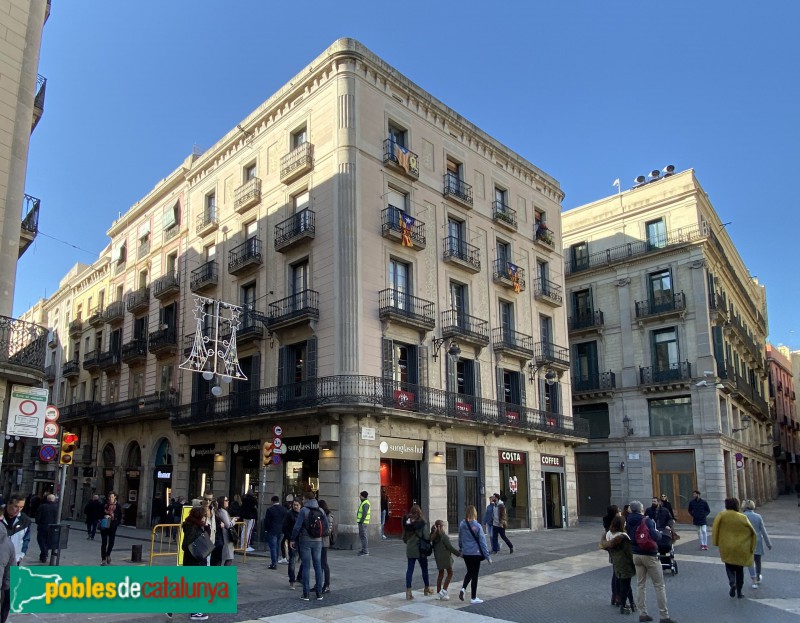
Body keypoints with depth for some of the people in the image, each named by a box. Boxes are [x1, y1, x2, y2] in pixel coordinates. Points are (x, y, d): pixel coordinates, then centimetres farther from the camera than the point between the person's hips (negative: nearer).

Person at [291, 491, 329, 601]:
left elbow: (297, 527, -14)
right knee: (318, 567, 9)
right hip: (317, 541, 4)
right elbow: (327, 527, 2)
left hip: (305, 541, -4)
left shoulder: (303, 510, -11)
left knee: (306, 567, 2)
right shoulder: (321, 511, 2)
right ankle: (319, 593, 11)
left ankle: (306, 594, 4)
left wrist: (293, 539, -2)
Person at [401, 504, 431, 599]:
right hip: (420, 550, -3)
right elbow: (427, 537, -18)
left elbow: (404, 537, 5)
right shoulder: (422, 523, -14)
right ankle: (427, 589, 32)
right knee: (424, 569, 15)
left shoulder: (407, 522, -1)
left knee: (409, 569, 6)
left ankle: (408, 592, 2)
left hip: (410, 550, 3)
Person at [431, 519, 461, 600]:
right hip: (445, 556, -7)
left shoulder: (433, 536, 3)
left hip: (438, 557, 7)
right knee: (450, 573, 6)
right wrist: (459, 553, -6)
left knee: (441, 573, 17)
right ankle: (444, 591, -3)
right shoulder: (444, 536, -17)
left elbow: (434, 547, 9)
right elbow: (450, 547, -15)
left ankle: (438, 592, 19)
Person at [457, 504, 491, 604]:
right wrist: (487, 556, -6)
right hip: (476, 553, -4)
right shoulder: (477, 526, -17)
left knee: (469, 572, 23)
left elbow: (460, 539, 8)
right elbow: (482, 542, -12)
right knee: (475, 574, 8)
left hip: (465, 553, 4)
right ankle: (473, 598, 15)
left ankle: (463, 588, 2)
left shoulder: (462, 524, -4)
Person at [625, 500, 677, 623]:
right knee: (659, 586, 4)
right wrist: (659, 533, -4)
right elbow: (655, 537, -23)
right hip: (649, 555, -5)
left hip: (636, 555, 6)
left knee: (640, 585, 12)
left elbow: (629, 537, 8)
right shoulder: (646, 520, -17)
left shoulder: (629, 522, 0)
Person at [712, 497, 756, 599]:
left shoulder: (722, 515, -9)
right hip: (740, 548, 1)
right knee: (739, 569, 15)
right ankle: (739, 592, 18)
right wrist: (751, 546, 10)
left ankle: (732, 583, -10)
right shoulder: (742, 518, -6)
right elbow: (752, 532, -2)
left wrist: (716, 542, -5)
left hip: (727, 547, -1)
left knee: (729, 567, 15)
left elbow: (715, 528, -16)